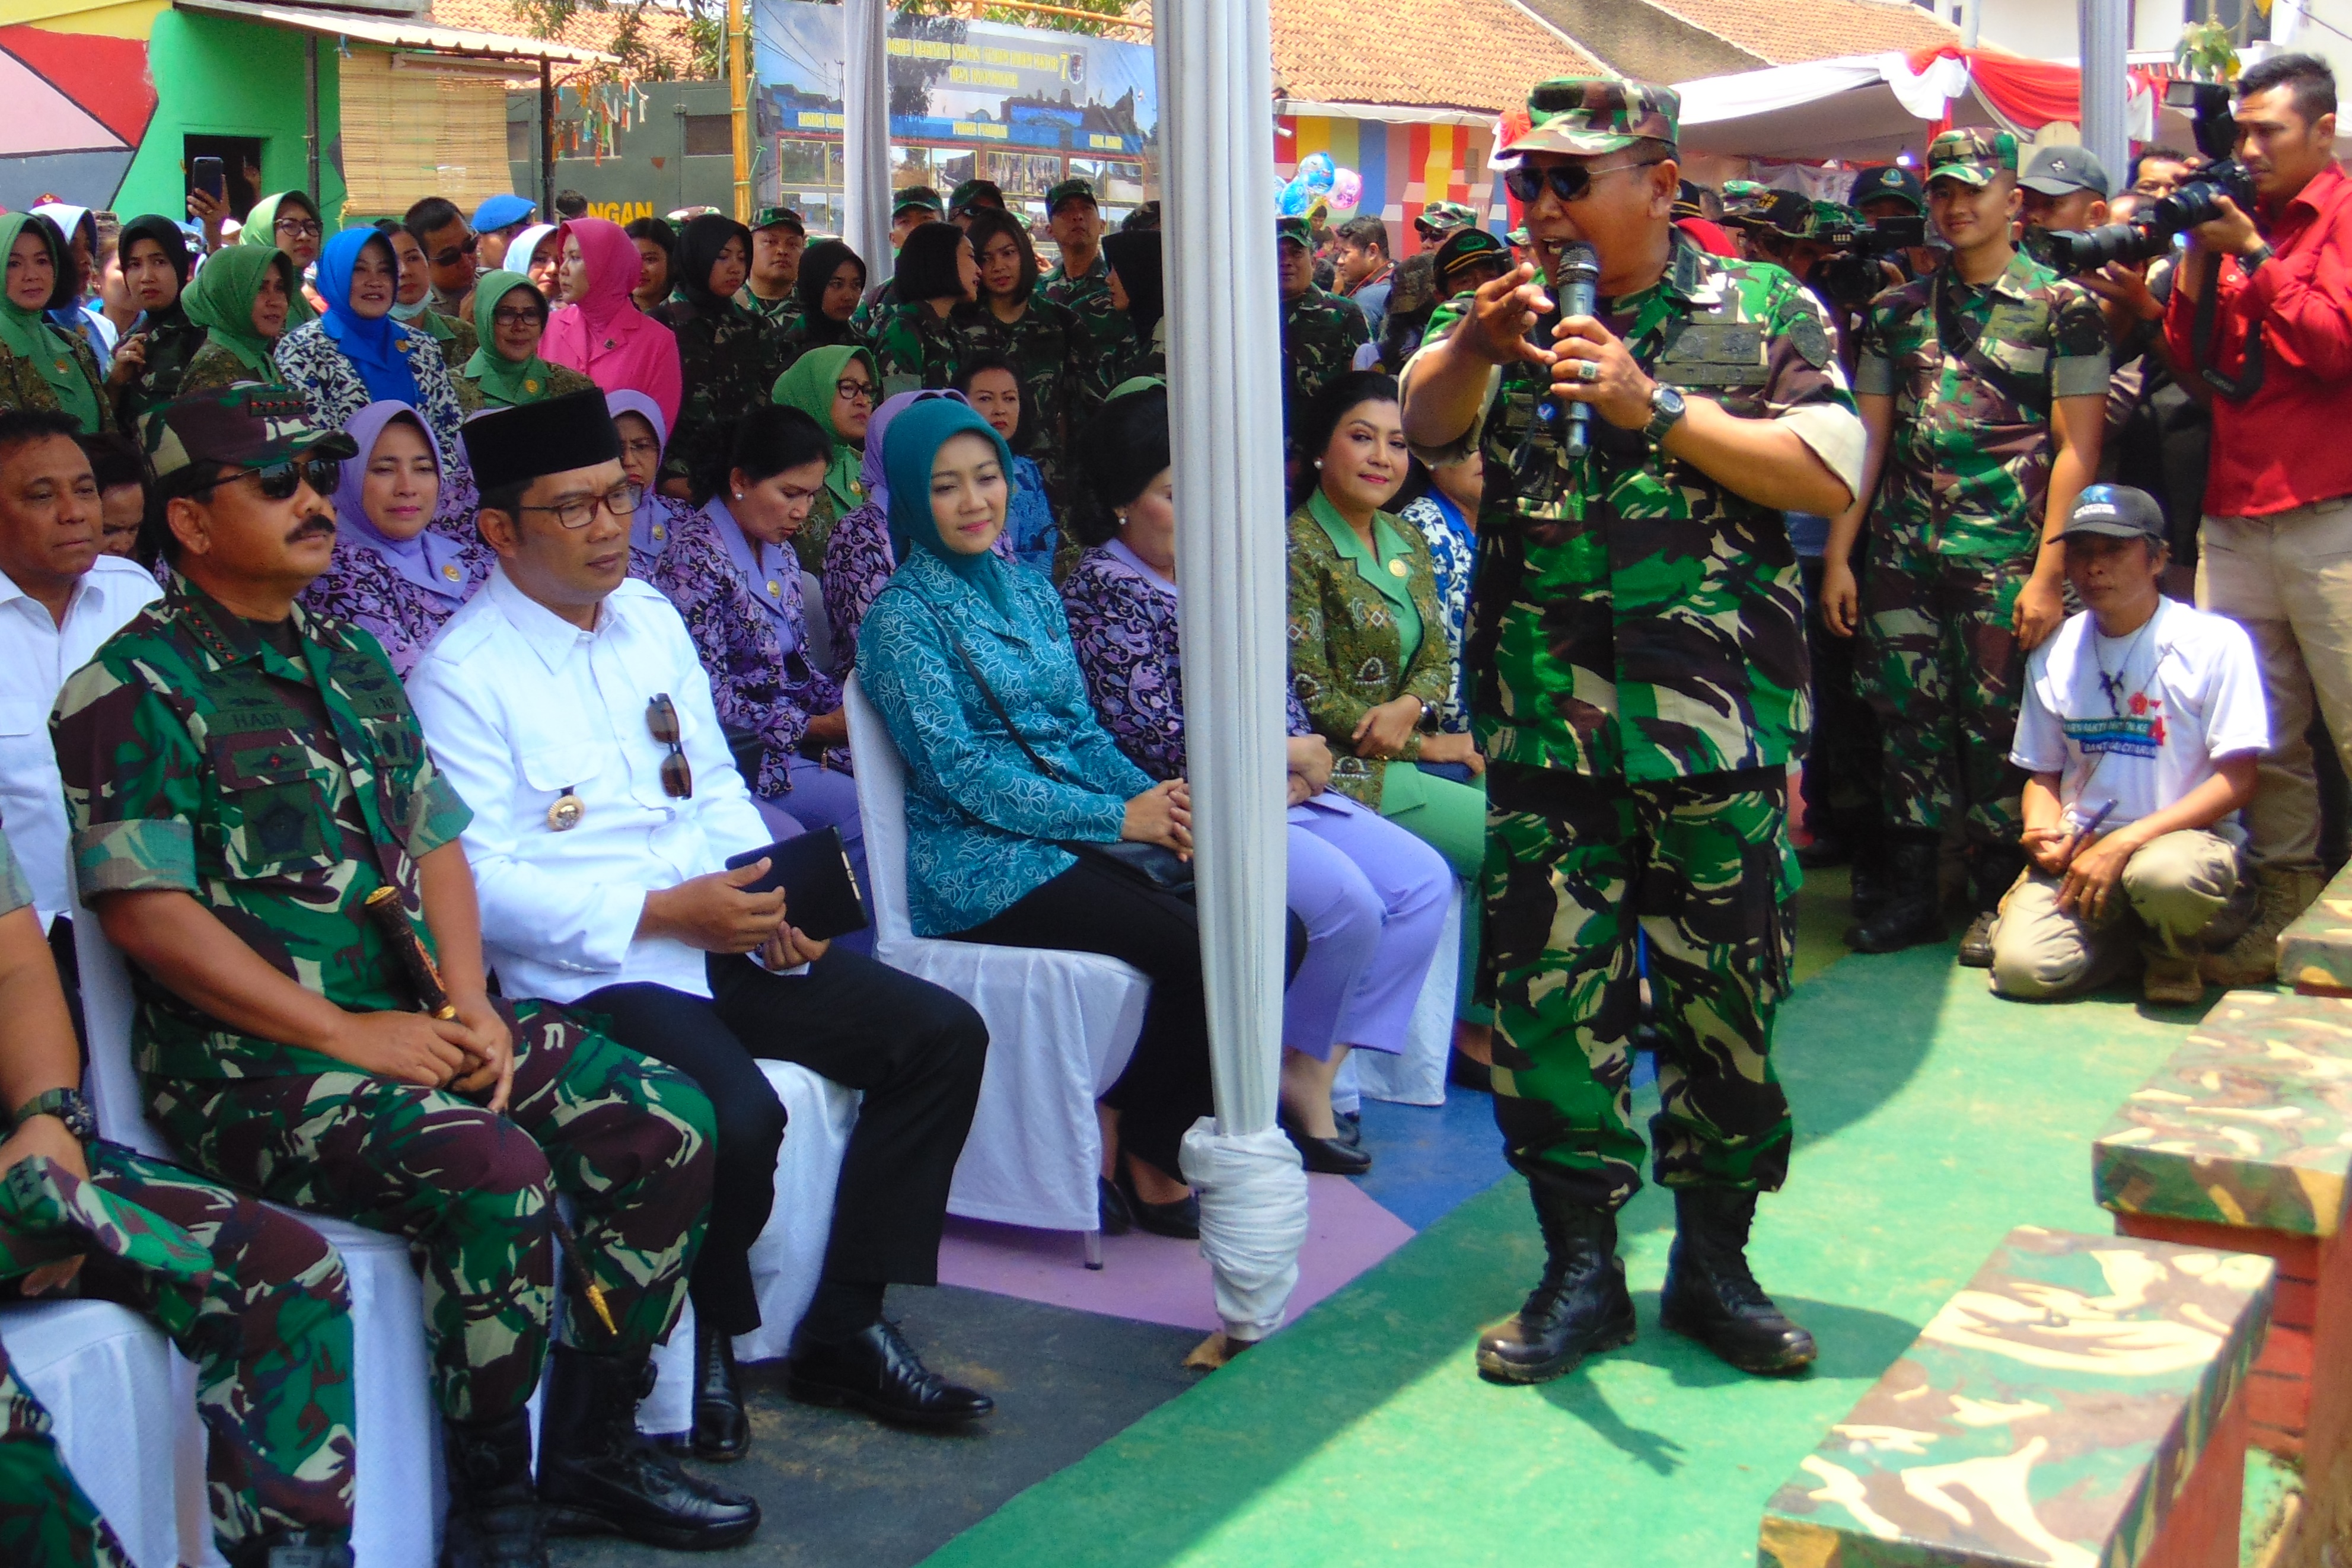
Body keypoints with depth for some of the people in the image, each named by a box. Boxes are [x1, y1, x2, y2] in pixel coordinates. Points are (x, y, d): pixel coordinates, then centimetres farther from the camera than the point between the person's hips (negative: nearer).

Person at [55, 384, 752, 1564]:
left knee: (669, 1124, -7)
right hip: (251, 1064, -7)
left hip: (414, 1023, 8)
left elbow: (436, 839, 17)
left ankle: (591, 1454, 6)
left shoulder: (350, 659, 18)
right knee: (496, 1173, -31)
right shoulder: (135, 690, -6)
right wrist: (346, 1034, -17)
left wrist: (472, 1004, -1)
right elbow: (147, 912, -14)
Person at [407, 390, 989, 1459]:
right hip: (583, 972, -7)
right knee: (736, 1116, -32)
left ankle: (845, 1330, 2)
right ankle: (705, 1342, 0)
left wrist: (772, 904, -2)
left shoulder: (650, 618, 15)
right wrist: (666, 912, -19)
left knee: (942, 1035, -6)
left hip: (720, 938, 7)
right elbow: (480, 886, -14)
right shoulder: (463, 676, -8)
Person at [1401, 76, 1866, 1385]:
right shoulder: (1523, 317, 12)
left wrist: (1656, 407, -15)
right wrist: (1472, 345, -24)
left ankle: (1714, 1262, 22)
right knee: (1549, 993, 3)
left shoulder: (1764, 310, 2)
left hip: (1717, 725, -2)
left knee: (1727, 996, 5)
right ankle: (1582, 1269, 16)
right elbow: (1427, 426, -4)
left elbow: (1835, 475, -10)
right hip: (1546, 722, 2)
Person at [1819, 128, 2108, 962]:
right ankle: (1911, 893, 17)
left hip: (2003, 555, -4)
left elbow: (2077, 447, -4)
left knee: (1996, 727, -1)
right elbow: (1867, 437, 13)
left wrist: (2049, 572, -11)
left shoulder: (2062, 306, 1)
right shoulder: (1897, 311, 13)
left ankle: (1997, 900, 12)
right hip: (1903, 551, 4)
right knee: (1906, 717, 5)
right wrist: (1836, 557, 5)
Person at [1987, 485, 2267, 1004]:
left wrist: (2124, 844, -17)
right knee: (2023, 969, -23)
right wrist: (2043, 834, -10)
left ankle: (2173, 953, -3)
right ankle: (2129, 929, 10)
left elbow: (2236, 781, -9)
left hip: (2186, 835, -3)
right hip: (2080, 846, 3)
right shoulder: (2053, 655, 8)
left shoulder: (2215, 641, -5)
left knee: (2165, 874, -40)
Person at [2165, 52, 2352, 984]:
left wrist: (2254, 256, -9)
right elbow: (2188, 358, 14)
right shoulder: (2239, 219, 18)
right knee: (2262, 730, 6)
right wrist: (2198, 259, 2)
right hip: (2235, 514, 6)